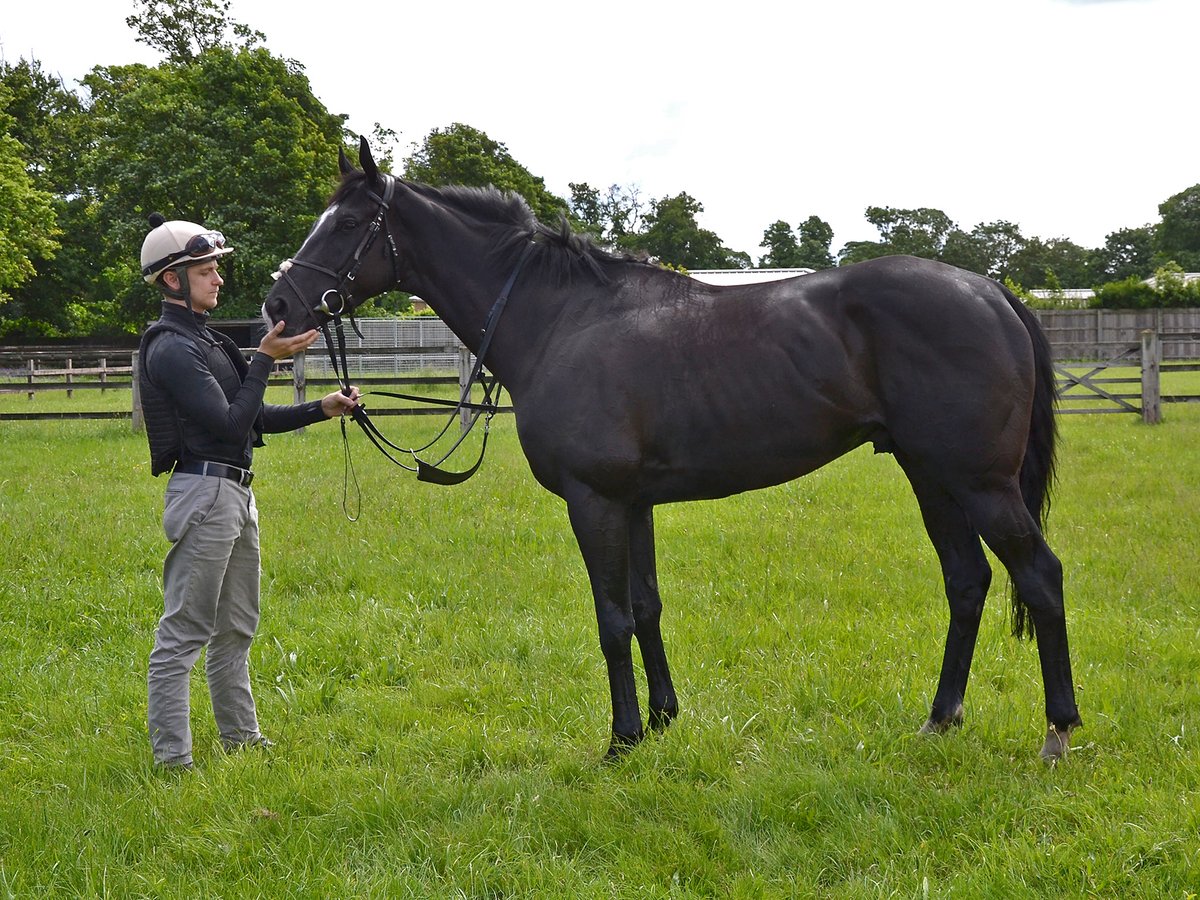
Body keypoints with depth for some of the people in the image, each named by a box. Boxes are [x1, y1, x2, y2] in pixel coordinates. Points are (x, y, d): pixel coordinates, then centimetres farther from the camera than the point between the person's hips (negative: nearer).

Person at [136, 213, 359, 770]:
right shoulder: (172, 349, -15)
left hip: (236, 494, 11)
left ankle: (241, 737, 28)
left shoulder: (203, 339, 17)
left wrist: (322, 409, 13)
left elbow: (251, 419, 21)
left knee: (235, 628, 18)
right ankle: (171, 758, -5)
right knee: (183, 632, -7)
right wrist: (265, 360, -16)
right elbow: (230, 424, -20)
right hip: (205, 493, -11)